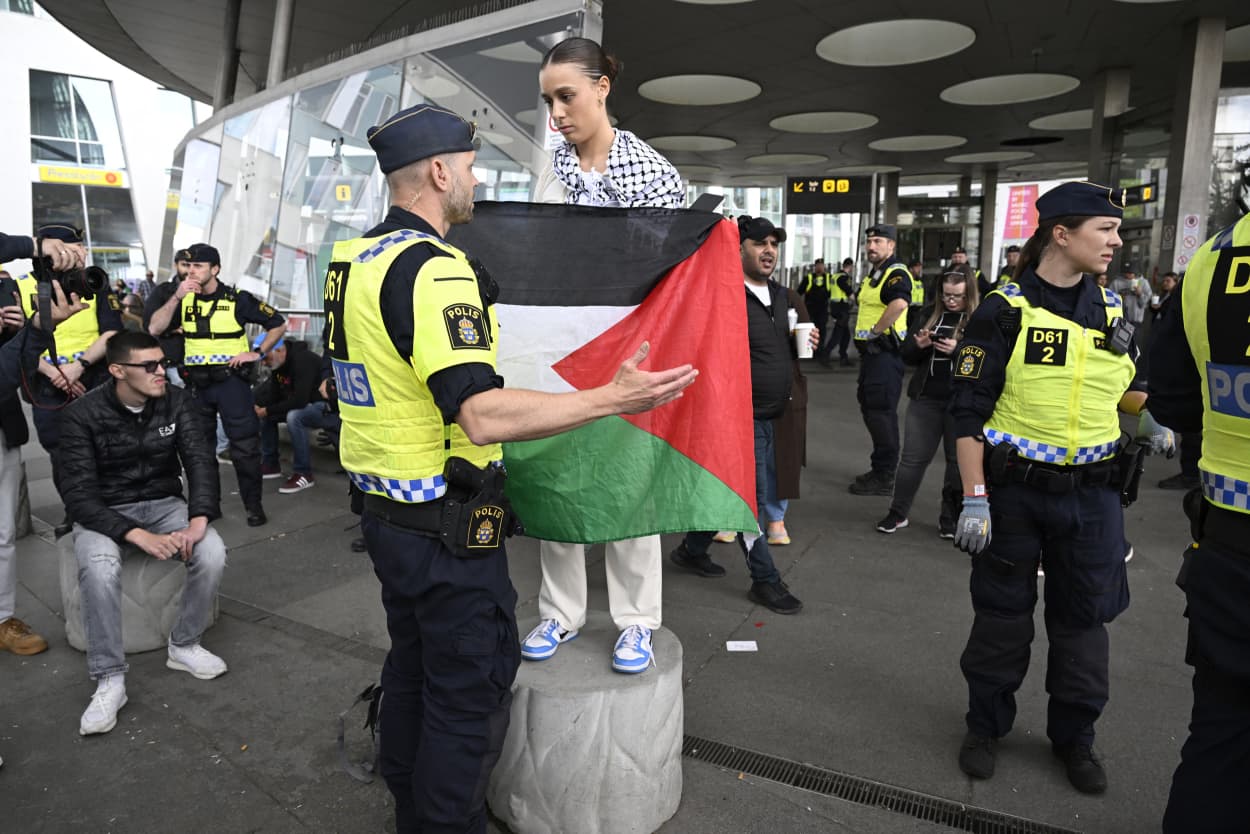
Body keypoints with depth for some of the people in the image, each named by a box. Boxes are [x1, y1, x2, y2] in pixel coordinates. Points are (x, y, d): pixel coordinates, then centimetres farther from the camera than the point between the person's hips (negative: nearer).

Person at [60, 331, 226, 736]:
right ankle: (109, 680, -19)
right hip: (103, 513, -2)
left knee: (212, 553, -26)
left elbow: (201, 461, -12)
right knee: (99, 570, -35)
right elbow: (79, 494, -20)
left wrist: (198, 521, -30)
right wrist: (138, 535, -33)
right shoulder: (83, 414, -16)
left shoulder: (176, 402, -7)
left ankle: (184, 645, -3)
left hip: (164, 504, 3)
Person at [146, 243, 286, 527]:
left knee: (244, 446, -4)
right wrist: (176, 297, -13)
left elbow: (278, 324, 0)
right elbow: (154, 328, -5)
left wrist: (258, 353, -8)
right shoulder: (183, 299, 8)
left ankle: (253, 505, 6)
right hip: (196, 382, 5)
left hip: (230, 379, -5)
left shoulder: (237, 299, -5)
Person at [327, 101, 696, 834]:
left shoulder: (355, 261, 8)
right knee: (472, 691, 6)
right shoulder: (433, 269, -22)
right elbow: (486, 416, -31)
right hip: (448, 526, -10)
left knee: (413, 670, 23)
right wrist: (614, 398, -26)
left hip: (386, 512, 10)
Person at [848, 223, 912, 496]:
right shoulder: (873, 275, 19)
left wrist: (875, 331, -23)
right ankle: (880, 470, 28)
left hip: (885, 352, -11)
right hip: (870, 352, 11)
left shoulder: (896, 273, -14)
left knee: (882, 411, -7)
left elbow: (899, 303, -33)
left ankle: (884, 477, 2)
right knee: (870, 408, 16)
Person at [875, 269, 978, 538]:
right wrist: (919, 345, -12)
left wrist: (958, 350, -26)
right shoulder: (930, 313, 8)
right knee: (913, 457, 7)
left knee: (958, 460, 10)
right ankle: (897, 513, 18)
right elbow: (907, 355, 9)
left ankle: (950, 518, 24)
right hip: (925, 398, 3)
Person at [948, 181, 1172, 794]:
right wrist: (973, 497, -16)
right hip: (1014, 489, -4)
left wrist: (1150, 423, 3)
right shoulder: (1004, 312, -10)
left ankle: (1074, 737, 32)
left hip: (1092, 492, 4)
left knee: (1083, 618, 13)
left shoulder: (1111, 309, 6)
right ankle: (986, 726, 29)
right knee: (1002, 614, 9)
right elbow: (969, 411, -11)